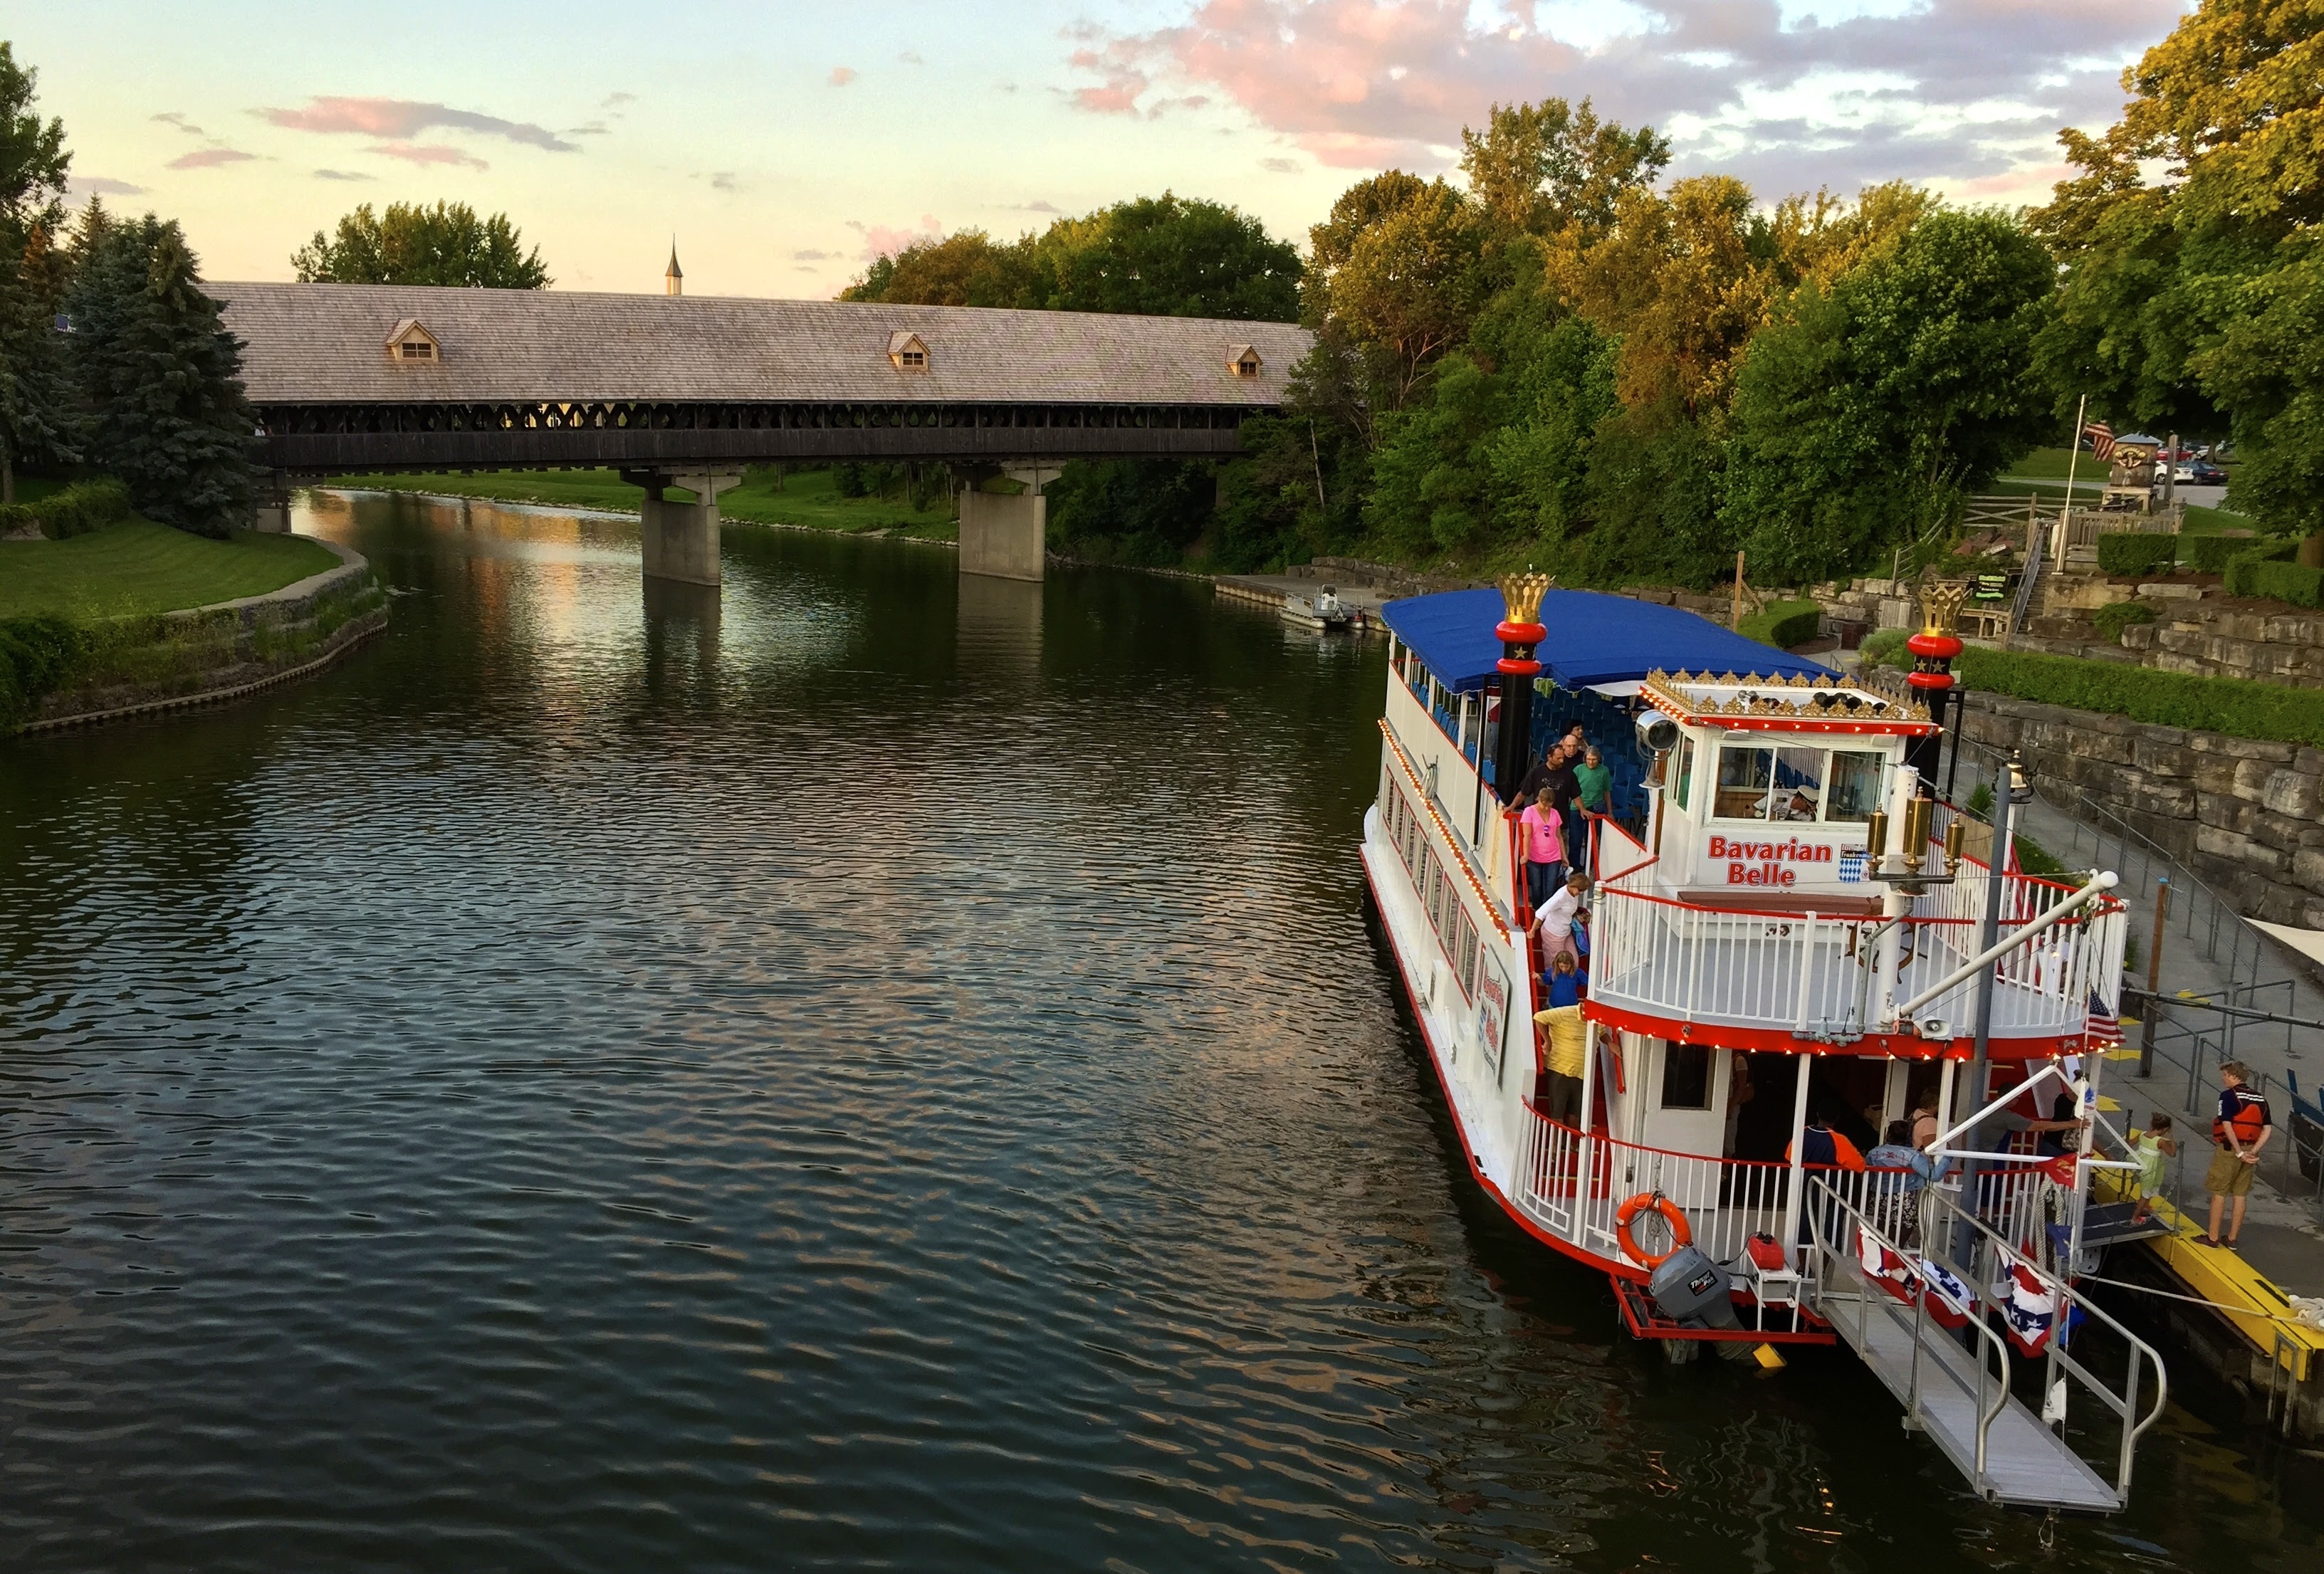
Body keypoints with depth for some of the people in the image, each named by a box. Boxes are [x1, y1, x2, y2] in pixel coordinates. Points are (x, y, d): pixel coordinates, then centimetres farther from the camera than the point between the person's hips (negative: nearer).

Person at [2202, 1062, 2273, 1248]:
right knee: (2240, 1195, 12)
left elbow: (2227, 1125, -21)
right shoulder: (2259, 1098, 9)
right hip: (2249, 1150, 6)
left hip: (2230, 1149, -6)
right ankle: (2232, 1239, 19)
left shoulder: (2228, 1095, -11)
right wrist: (2253, 1152, -2)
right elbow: (2268, 1129, 5)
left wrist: (2240, 1153, -17)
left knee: (2219, 1193, 3)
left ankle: (2212, 1237, 8)